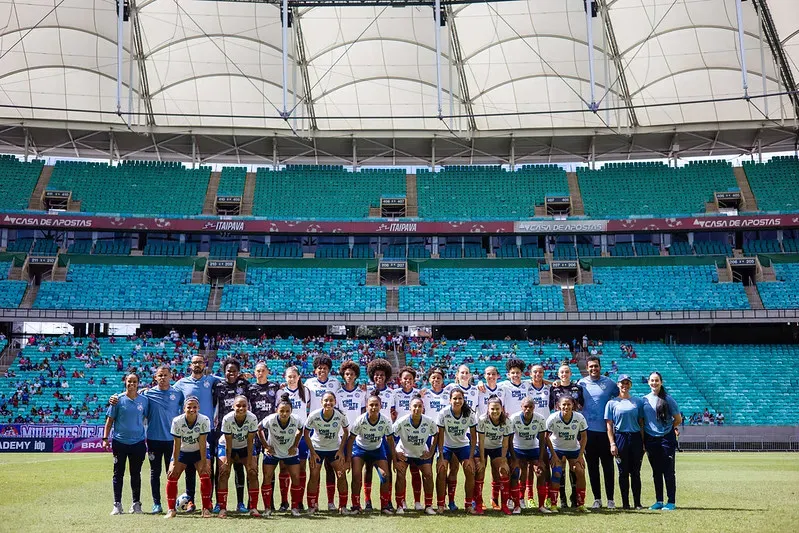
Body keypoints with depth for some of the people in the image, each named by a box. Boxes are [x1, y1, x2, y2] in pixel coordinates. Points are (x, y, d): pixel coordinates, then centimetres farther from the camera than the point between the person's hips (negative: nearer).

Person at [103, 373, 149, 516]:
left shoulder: (144, 400, 4)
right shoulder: (118, 400, 0)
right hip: (120, 442, -1)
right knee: (118, 474, 4)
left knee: (136, 474, 8)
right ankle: (117, 504, 9)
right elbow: (110, 420, 2)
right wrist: (105, 438, -3)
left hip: (138, 442, 1)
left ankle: (136, 504, 16)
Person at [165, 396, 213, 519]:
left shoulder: (204, 420, -24)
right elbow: (177, 444, -18)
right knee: (172, 476, -10)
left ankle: (206, 509, -7)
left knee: (205, 475, -17)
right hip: (182, 452, 1)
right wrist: (175, 465, -16)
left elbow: (202, 444, -22)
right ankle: (171, 509, 3)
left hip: (199, 452, -1)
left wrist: (204, 464, -22)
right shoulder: (177, 421, -23)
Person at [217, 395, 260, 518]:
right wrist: (228, 462, -20)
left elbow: (250, 442, -20)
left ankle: (253, 507, -3)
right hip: (227, 446, -1)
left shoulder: (252, 418, -26)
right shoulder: (227, 419, -28)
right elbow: (228, 443, -21)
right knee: (224, 472, -15)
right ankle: (222, 508, -8)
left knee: (253, 472, -11)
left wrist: (249, 462, -20)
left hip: (245, 447, 1)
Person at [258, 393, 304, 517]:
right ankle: (267, 508, 7)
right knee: (267, 478, -6)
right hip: (272, 451, -1)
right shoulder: (270, 420, -27)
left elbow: (301, 430, 1)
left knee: (296, 478, -5)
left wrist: (295, 446, -4)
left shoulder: (296, 420, -23)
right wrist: (265, 445, -7)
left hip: (290, 452, 1)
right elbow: (259, 429, -6)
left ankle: (295, 507, 9)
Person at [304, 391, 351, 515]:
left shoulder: (341, 416, -20)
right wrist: (312, 453, -11)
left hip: (335, 448, 1)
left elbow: (346, 432, -2)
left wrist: (341, 450, -7)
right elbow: (306, 434, -9)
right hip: (317, 448, -1)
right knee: (314, 476, -7)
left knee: (342, 475, -7)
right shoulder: (314, 416, -22)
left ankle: (342, 506, 5)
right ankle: (312, 506, 9)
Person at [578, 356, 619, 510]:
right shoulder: (581, 384, 5)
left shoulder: (609, 383, 3)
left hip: (605, 430, -1)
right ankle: (597, 499, 14)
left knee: (608, 466, 2)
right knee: (592, 467, 6)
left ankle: (610, 499, 10)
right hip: (588, 431, 1)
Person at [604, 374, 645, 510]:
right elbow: (609, 425, 2)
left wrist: (643, 443, 3)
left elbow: (641, 423, 10)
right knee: (623, 472, 2)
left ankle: (637, 503, 8)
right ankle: (625, 503, 8)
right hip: (620, 438, -1)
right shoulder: (612, 403, 6)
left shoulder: (638, 402, 11)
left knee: (635, 472, 3)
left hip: (636, 438, 1)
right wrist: (612, 444, -7)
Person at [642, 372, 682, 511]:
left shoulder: (668, 399, -3)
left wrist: (667, 428, 6)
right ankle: (659, 501, 17)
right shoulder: (644, 399, 6)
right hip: (651, 439, 3)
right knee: (656, 472, 10)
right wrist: (642, 440, 4)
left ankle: (671, 502, 5)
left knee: (668, 471, -2)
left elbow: (678, 419, 2)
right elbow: (641, 421, 9)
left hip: (666, 439, -3)